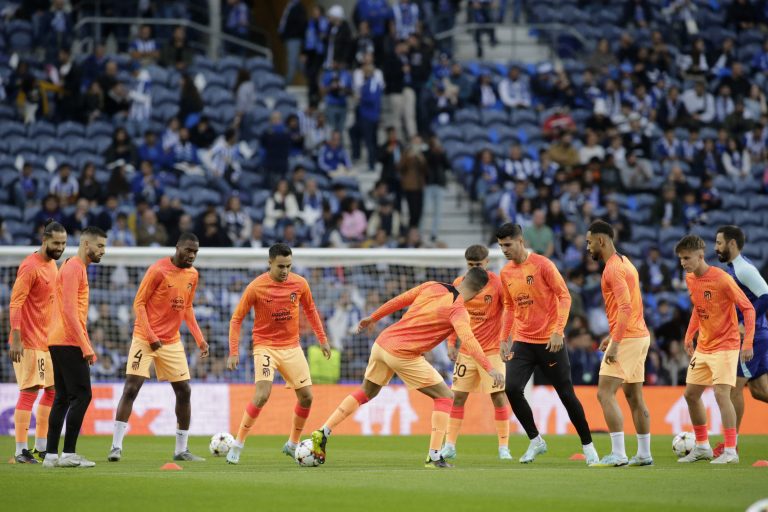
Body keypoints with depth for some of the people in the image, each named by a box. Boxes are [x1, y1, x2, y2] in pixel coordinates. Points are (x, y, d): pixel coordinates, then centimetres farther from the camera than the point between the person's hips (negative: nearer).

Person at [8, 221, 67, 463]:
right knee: (29, 391, -9)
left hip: (48, 341, 9)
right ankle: (21, 451, -7)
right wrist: (16, 339, -23)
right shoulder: (30, 266, -14)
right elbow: (15, 303, -18)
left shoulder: (52, 265, 14)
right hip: (29, 342, -9)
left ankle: (41, 447, 17)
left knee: (52, 390, 10)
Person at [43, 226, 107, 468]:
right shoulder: (73, 268, -11)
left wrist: (85, 344, 21)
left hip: (60, 342, 10)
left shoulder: (78, 268, 20)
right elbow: (69, 311, -18)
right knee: (81, 395, -10)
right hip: (69, 343, -10)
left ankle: (51, 454, 8)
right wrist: (85, 346, -19)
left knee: (63, 398, 9)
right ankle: (68, 454, -11)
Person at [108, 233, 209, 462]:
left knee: (184, 391, 4)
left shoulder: (192, 275, 6)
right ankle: (116, 446, -10)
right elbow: (139, 303, -12)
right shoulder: (158, 270, -14)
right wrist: (151, 336, -19)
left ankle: (181, 449, 14)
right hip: (145, 338, -6)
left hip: (172, 342, 6)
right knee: (131, 388, -12)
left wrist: (200, 339, 9)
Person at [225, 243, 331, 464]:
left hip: (292, 347, 4)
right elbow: (236, 319, -6)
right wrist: (234, 352, -11)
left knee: (306, 397, 4)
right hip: (265, 345, -4)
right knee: (262, 395, -22)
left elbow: (310, 310, 15)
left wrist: (322, 339, 15)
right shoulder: (256, 287, -13)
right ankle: (238, 445, -12)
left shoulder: (300, 284, -3)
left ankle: (292, 444, 24)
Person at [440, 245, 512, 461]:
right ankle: (449, 446, 8)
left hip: (492, 350, -4)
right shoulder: (459, 284, 2)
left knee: (498, 395, -8)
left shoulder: (498, 284, -10)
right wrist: (451, 343, 6)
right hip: (466, 350, 4)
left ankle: (504, 447, 0)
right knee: (458, 396, 2)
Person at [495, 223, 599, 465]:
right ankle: (535, 441, 3)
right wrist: (504, 339, 11)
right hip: (523, 342, 5)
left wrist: (558, 331, -20)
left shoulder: (542, 265, -10)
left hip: (550, 342, -5)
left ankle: (588, 445, 15)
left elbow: (564, 296, -11)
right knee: (512, 388, -14)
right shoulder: (505, 273, 8)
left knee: (566, 394, 0)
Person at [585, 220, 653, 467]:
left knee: (605, 393, -10)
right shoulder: (625, 263, 16)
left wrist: (616, 343, -23)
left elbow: (625, 308, -22)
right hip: (640, 336, 10)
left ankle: (618, 454, -15)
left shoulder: (613, 269, -14)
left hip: (627, 338, -10)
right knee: (634, 396, 13)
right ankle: (644, 454, 15)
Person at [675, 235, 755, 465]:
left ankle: (730, 451, -14)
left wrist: (748, 342, -22)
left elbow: (748, 308, -17)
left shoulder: (721, 279, -20)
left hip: (725, 346, -8)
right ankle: (702, 447, 25)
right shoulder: (690, 279, 3)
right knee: (691, 394, 11)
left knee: (721, 394, -18)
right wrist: (689, 336, 16)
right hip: (703, 347, 8)